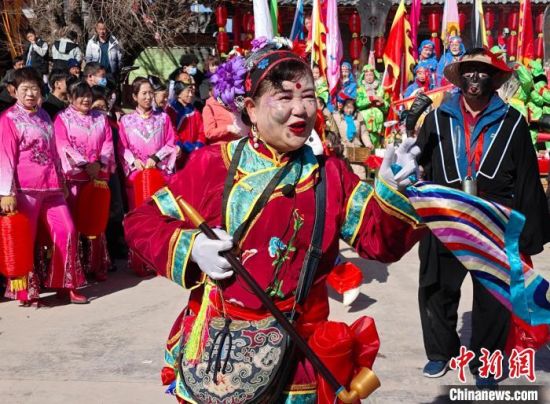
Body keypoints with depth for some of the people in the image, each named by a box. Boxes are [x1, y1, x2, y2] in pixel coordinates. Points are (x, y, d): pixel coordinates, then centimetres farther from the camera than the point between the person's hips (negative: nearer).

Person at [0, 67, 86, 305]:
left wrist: (60, 180, 21)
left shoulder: (43, 116, 16)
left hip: (50, 186, 6)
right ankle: (26, 292, 16)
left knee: (66, 230, 3)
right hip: (25, 189, -6)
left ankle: (65, 285, 16)